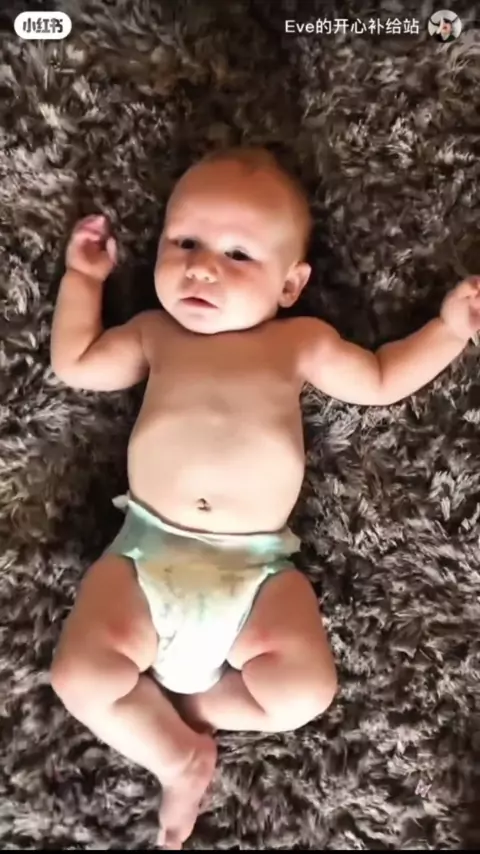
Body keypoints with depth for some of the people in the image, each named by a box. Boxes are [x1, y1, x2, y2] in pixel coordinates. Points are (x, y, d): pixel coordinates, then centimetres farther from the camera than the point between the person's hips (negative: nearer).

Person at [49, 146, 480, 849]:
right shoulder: (153, 334, 14)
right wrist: (84, 276, 23)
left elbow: (380, 382, 20)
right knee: (79, 676, -16)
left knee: (305, 691, -20)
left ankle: (166, 700, 4)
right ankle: (180, 758, 9)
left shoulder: (302, 342, 10)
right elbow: (74, 365, 21)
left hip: (259, 567, 0)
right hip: (145, 552, 1)